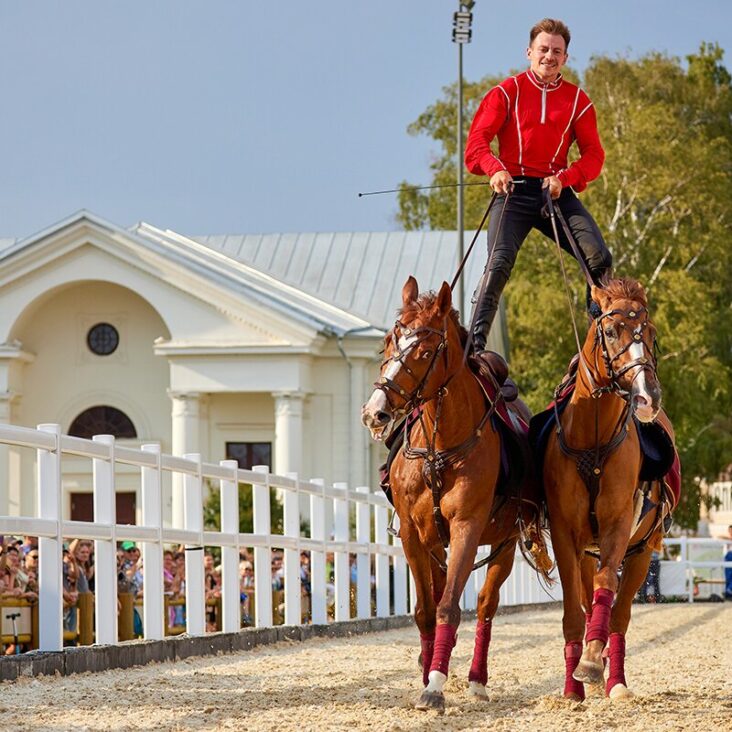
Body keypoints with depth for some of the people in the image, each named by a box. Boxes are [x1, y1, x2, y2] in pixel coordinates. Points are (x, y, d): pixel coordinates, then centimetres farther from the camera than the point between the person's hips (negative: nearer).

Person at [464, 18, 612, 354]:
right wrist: (495, 169, -22)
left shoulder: (578, 100, 11)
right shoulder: (507, 92, 6)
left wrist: (565, 178, -13)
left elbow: (594, 154, 6)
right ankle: (475, 342, -22)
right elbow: (477, 140, -1)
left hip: (557, 192, 2)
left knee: (599, 257, -12)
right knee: (500, 260, -21)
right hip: (514, 191, -2)